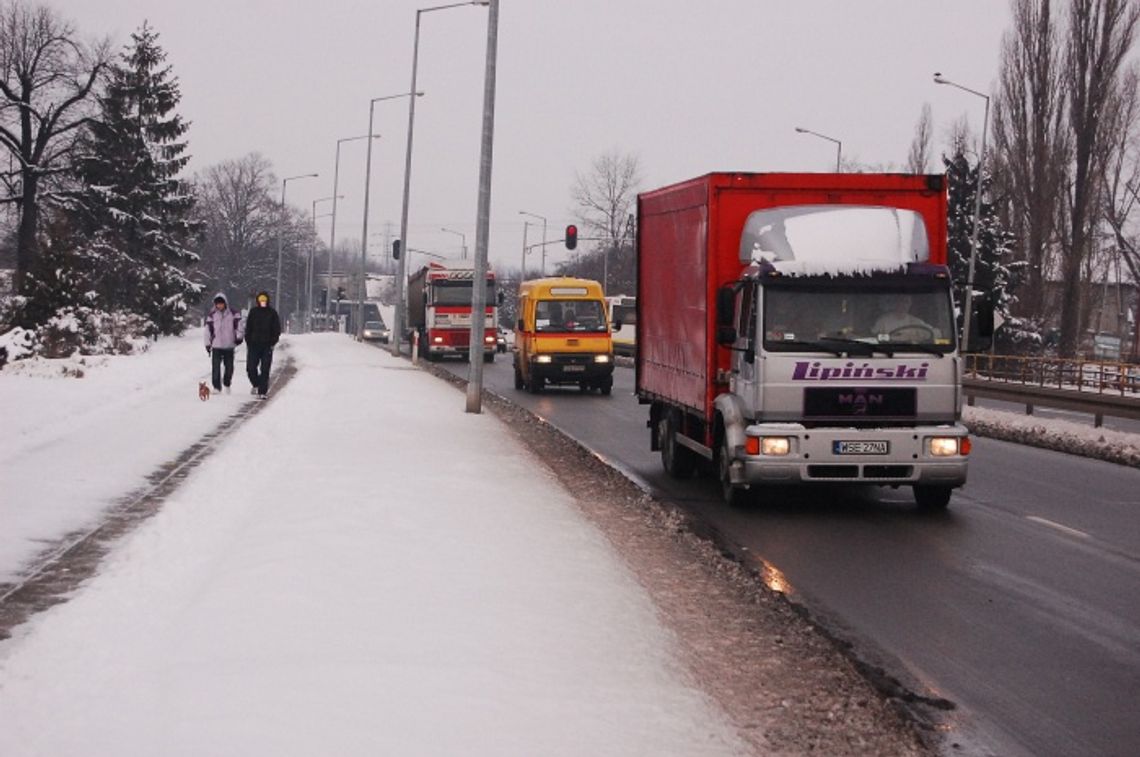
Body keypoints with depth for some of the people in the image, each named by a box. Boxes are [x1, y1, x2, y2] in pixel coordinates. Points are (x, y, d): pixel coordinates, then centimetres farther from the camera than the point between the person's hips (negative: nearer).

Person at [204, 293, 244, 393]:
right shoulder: (212, 315, 4)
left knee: (229, 367, 5)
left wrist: (239, 336, -11)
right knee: (216, 367, -6)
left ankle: (227, 383, 27)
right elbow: (208, 330, 7)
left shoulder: (233, 314, 1)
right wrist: (208, 344, 6)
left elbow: (239, 325, 2)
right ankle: (216, 387, 0)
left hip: (229, 345, 0)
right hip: (216, 345, 0)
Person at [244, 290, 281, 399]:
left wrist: (273, 343, -5)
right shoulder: (253, 312, 7)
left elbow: (277, 329, 5)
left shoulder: (272, 313, 4)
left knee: (265, 370, -5)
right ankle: (256, 384, 26)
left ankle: (262, 391, -3)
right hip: (253, 344, 1)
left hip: (267, 345, -1)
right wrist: (248, 341, 0)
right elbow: (248, 328, 9)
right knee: (251, 368, 0)